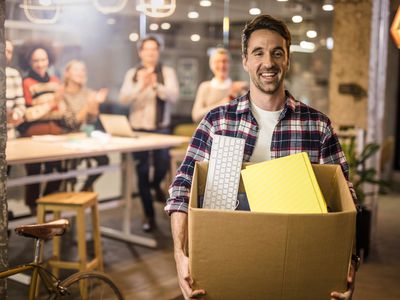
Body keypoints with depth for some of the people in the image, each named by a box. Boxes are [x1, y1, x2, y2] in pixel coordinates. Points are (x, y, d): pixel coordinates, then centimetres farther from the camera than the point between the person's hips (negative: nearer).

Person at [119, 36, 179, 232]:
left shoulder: (167, 72, 4)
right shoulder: (132, 74, 7)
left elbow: (173, 96, -11)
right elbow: (123, 98, -7)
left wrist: (156, 85, -26)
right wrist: (141, 86, -23)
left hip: (161, 128, -1)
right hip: (138, 128, 1)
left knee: (163, 162, -19)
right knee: (142, 173, 4)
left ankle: (156, 184, 19)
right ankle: (149, 216, 17)